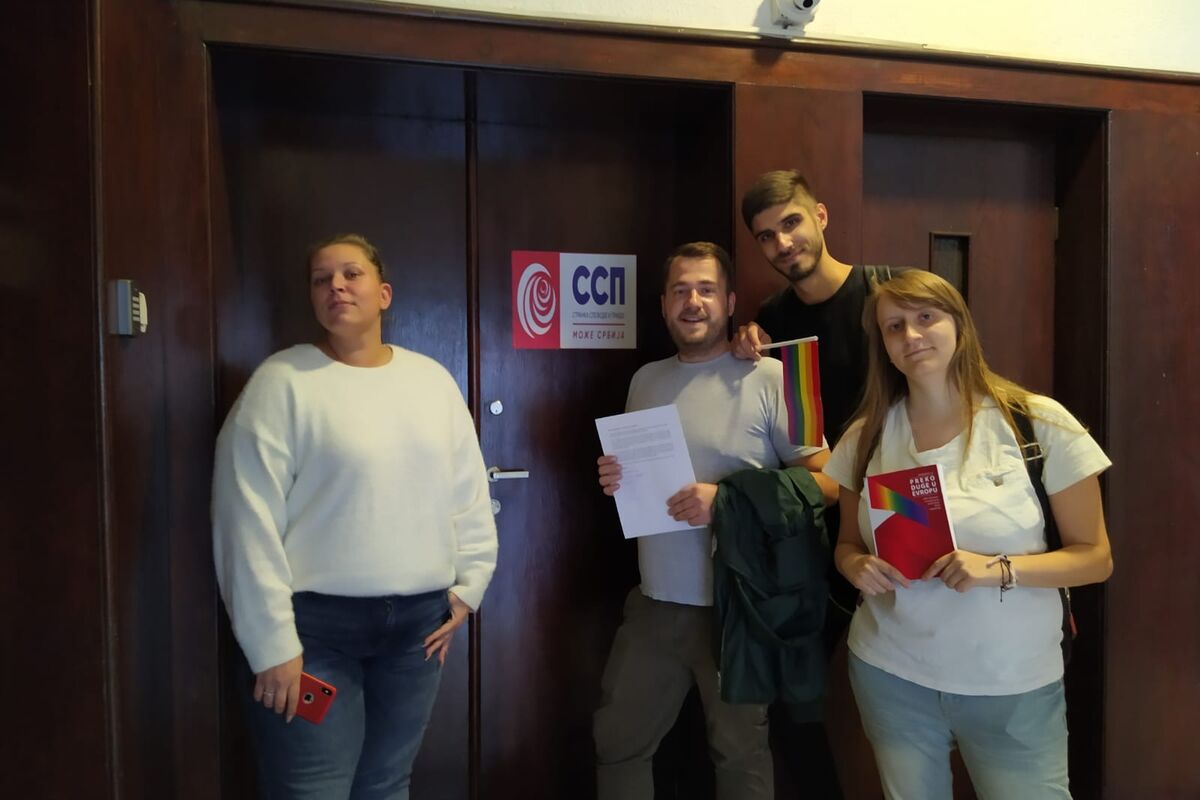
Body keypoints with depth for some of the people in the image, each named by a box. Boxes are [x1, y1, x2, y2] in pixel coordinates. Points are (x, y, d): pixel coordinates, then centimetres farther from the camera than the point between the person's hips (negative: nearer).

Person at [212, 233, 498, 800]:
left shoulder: (433, 380, 7)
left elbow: (469, 493, 10)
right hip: (315, 624, -4)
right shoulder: (282, 381, -8)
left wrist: (468, 585, 5)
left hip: (418, 621, 4)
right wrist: (272, 642, -12)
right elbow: (249, 520, -11)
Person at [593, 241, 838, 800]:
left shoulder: (769, 378, -10)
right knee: (616, 742, 17)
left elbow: (827, 482, -13)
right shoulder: (646, 380, 8)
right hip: (654, 602, 5)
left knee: (739, 752, 15)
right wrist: (613, 480, -4)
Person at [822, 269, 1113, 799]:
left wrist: (999, 570, -22)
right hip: (890, 673, 2)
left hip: (1014, 686, -2)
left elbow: (1095, 557, -6)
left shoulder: (1038, 423, -10)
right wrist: (858, 567, -13)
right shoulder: (867, 436, -1)